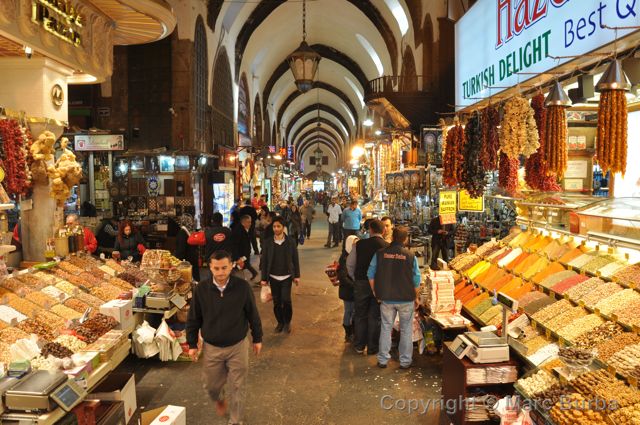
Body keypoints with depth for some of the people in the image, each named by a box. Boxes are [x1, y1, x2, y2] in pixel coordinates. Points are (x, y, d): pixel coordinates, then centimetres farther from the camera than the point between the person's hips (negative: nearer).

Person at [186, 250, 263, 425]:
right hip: (211, 347, 1)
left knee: (237, 387, 10)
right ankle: (218, 400, 53)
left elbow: (252, 315, -3)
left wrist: (257, 339, 5)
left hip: (238, 346, -1)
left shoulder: (242, 287, -16)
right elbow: (193, 319, -1)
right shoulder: (201, 289, -13)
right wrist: (192, 344, 3)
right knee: (210, 384, 17)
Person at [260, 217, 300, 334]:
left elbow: (295, 260, 1)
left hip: (287, 276, -1)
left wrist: (297, 275, -1)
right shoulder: (267, 242, -4)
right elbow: (264, 261, -1)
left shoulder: (290, 242, -5)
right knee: (276, 301, 7)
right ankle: (280, 322, 27)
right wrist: (264, 278, -2)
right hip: (273, 277, 1)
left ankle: (287, 322, 14)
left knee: (286, 300, -9)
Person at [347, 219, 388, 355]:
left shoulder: (360, 244, -5)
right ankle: (372, 347, 19)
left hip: (361, 284, 1)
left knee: (360, 315, 15)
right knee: (375, 316, 11)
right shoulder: (387, 247, -11)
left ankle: (360, 346, 24)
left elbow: (350, 264, 2)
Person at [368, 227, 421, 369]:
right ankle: (405, 361, 20)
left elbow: (371, 274, -3)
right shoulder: (410, 256, -10)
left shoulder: (380, 253, -7)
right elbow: (416, 280, -5)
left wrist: (376, 292, 9)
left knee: (386, 328, 13)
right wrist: (416, 297, 9)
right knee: (406, 330, 12)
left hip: (386, 298, 1)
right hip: (406, 299, -1)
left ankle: (383, 359, 20)